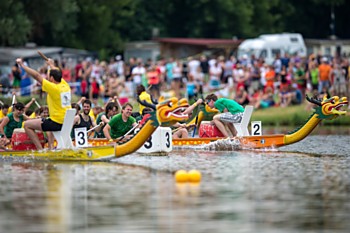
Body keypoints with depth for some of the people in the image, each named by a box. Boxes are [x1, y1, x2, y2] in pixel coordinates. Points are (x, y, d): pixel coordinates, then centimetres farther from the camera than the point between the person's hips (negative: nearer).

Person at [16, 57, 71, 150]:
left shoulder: (53, 88, -17)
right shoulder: (65, 85, 3)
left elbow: (36, 75, -14)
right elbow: (57, 74, 25)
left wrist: (22, 64, -7)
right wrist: (51, 64, 45)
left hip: (57, 123, -8)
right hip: (67, 123, 8)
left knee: (27, 125, 1)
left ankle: (40, 149, -5)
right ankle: (51, 147, 30)